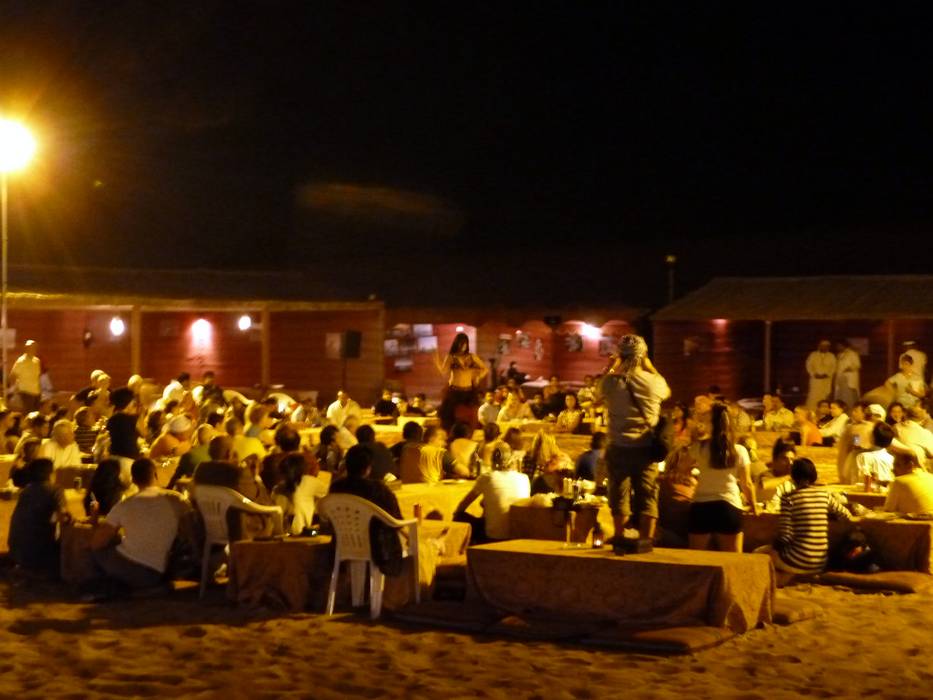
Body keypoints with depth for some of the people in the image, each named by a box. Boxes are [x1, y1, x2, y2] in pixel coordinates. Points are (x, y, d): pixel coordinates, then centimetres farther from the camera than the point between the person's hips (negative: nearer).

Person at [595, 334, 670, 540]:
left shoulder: (612, 381, -8)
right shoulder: (654, 381, -6)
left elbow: (598, 394, 17)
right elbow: (666, 392, 19)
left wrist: (613, 367, 20)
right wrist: (649, 365, 21)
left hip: (619, 449, 0)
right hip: (646, 450, 0)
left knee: (620, 497, 10)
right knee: (647, 498, 7)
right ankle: (646, 542, 7)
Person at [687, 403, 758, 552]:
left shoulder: (699, 447, -3)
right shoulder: (740, 451, -2)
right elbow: (747, 484, 3)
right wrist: (754, 505, 19)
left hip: (701, 505, 0)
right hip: (729, 506, 0)